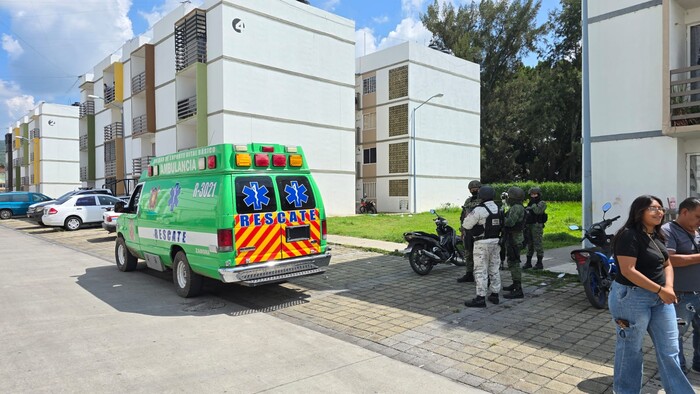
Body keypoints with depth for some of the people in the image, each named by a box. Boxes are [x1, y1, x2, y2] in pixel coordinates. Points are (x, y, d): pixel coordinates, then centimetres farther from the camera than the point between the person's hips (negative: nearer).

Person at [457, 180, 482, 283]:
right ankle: (469, 275, 22)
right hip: (468, 231, 7)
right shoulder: (468, 201, 14)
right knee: (468, 254, 12)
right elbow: (463, 216, 19)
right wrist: (462, 230, 16)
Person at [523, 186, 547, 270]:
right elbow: (526, 216, 19)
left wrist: (533, 203, -12)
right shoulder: (530, 203, 18)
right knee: (529, 245, 11)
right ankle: (528, 262, 17)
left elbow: (537, 211, -23)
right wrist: (525, 226, 15)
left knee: (538, 244, -5)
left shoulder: (542, 203, -3)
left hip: (537, 226, -7)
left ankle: (539, 263, 1)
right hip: (528, 226, 7)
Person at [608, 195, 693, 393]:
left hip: (660, 298, 8)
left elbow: (667, 264, 14)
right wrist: (659, 290, -22)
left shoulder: (657, 236, 9)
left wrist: (669, 286, -5)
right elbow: (628, 271, -24)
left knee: (670, 350, 13)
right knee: (630, 349, 8)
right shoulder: (629, 236, -18)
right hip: (631, 298, -8)